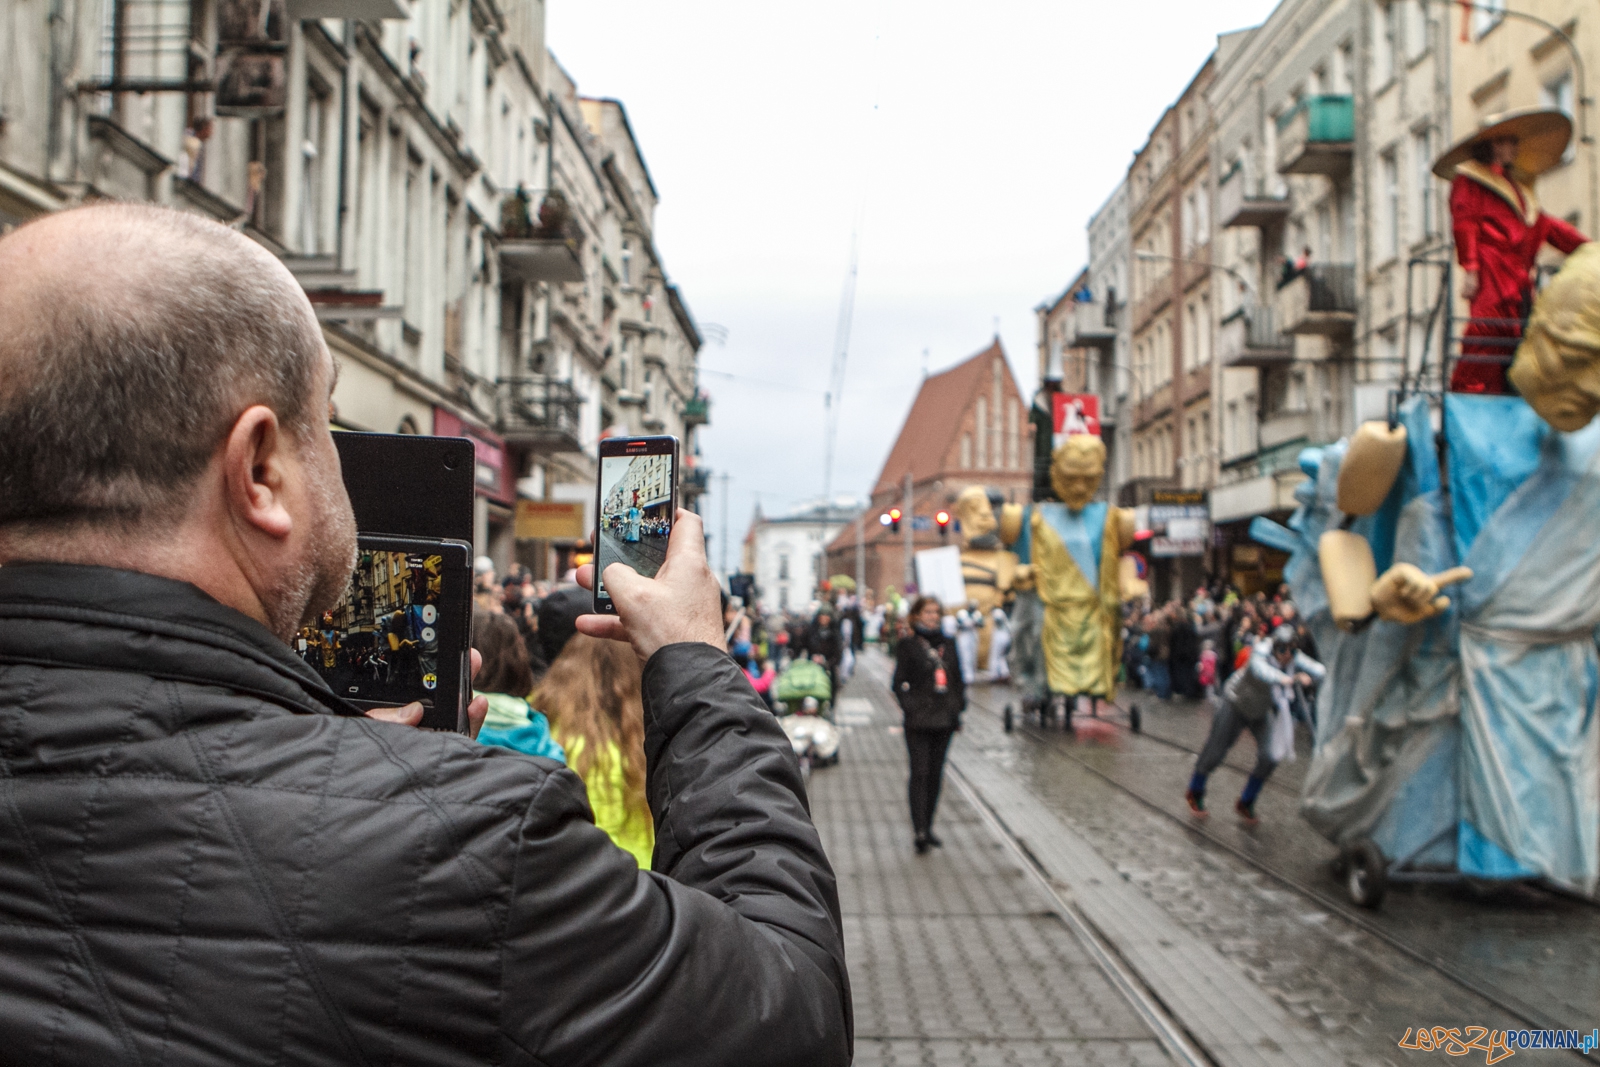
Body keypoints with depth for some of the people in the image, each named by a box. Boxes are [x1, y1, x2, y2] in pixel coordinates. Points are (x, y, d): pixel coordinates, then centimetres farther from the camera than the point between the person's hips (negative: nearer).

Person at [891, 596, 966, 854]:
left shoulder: (947, 644, 11)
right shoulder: (908, 645, -2)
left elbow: (958, 680, 16)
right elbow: (899, 682, -4)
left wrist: (957, 707, 8)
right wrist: (910, 707, -14)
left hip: (944, 719, 5)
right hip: (919, 720, -5)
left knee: (935, 774, 9)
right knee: (920, 773, -8)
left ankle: (928, 827, 18)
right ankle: (919, 830, -9)